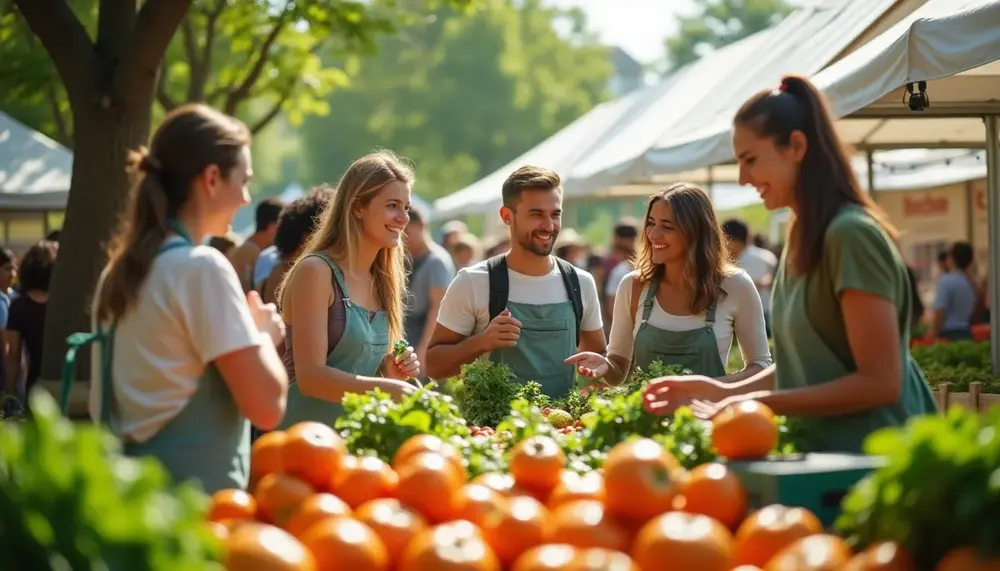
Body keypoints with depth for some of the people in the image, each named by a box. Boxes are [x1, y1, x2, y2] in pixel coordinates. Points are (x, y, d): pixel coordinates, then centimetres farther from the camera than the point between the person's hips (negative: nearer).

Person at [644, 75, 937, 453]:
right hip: (821, 452, 8)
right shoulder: (803, 238, 9)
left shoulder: (851, 234, -18)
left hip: (869, 458, -8)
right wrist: (727, 392, 2)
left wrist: (761, 404, -20)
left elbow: (880, 382, -21)